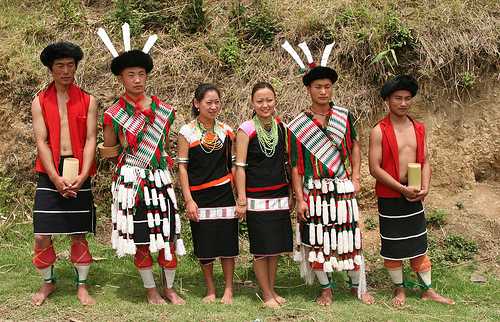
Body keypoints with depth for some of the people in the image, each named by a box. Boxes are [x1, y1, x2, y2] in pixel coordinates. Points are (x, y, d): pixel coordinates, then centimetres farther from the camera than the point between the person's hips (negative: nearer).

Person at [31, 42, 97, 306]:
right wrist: (56, 178, -14)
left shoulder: (87, 101, 4)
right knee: (42, 236, 0)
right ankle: (48, 283, 22)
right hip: (50, 174, 0)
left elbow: (90, 140, -2)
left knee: (78, 234, 6)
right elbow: (41, 142, -4)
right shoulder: (40, 102, 3)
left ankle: (82, 286, 21)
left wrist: (82, 176, -15)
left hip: (79, 175, 0)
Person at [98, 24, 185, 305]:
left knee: (167, 234, 5)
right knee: (140, 237, 5)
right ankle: (151, 289, 21)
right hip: (131, 181, -2)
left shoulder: (164, 110, 4)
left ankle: (169, 287, 23)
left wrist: (167, 167, 11)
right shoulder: (113, 115, -2)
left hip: (160, 180, 2)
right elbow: (109, 151, 9)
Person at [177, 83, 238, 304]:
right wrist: (188, 200, -8)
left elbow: (232, 164, 11)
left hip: (224, 194, 2)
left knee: (227, 243, 4)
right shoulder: (187, 132, -3)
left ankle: (228, 289, 19)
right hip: (199, 197, -1)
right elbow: (182, 167, -3)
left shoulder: (226, 131, 5)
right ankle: (210, 291, 21)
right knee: (204, 245, 5)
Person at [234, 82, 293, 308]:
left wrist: (292, 193, 12)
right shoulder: (246, 130, -9)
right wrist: (241, 200, -12)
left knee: (276, 246, 12)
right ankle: (267, 295, 15)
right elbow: (240, 166, -10)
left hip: (280, 196, 5)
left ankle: (272, 290, 27)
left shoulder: (281, 127, 4)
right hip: (256, 198, -5)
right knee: (261, 249, 2)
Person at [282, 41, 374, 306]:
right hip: (314, 191, -1)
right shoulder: (297, 126, -2)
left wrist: (355, 177, 4)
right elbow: (295, 165, -1)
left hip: (343, 189, 1)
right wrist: (299, 199, -5)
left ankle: (358, 285, 24)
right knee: (316, 241, 4)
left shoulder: (345, 116, 3)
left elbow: (354, 145, 15)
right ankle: (326, 289, 21)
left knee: (350, 238, 6)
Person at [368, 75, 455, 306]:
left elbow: (424, 161, 9)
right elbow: (374, 168, -14)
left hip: (414, 196, 5)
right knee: (392, 245, 6)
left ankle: (427, 290, 23)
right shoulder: (379, 131, -11)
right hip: (389, 197, -4)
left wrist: (425, 188, -8)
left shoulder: (419, 129, 6)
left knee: (419, 244, 12)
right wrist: (402, 189, -18)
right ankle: (399, 289, 22)